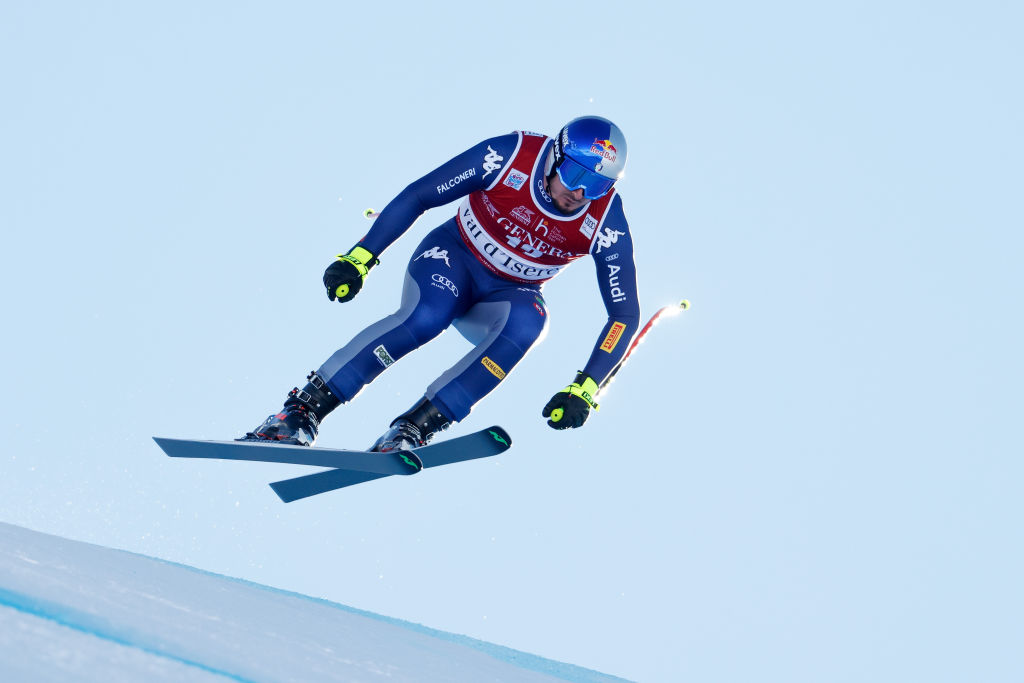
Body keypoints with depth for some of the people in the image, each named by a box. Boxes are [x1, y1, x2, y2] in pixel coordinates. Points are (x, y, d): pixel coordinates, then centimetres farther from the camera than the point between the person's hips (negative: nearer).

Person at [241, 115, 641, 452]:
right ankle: (303, 410, -29)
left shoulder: (606, 222, -20)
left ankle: (415, 426, -33)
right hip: (453, 256, -2)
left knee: (527, 322, -35)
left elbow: (625, 313, -15)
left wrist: (584, 390, -25)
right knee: (425, 316, -35)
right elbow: (416, 197, -15)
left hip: (507, 296, 2)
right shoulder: (508, 156, -24)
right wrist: (360, 257, -20)